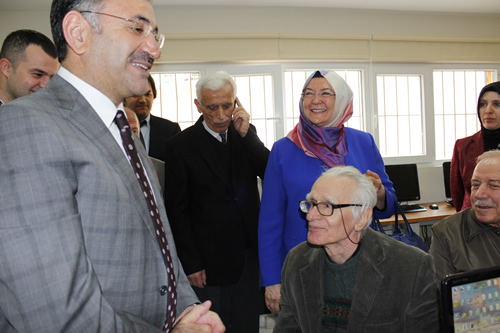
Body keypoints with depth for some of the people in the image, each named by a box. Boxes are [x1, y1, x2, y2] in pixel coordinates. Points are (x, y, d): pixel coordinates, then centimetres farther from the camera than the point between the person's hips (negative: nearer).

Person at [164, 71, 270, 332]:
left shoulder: (245, 135, 4)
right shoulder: (181, 145, -8)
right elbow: (177, 211, -7)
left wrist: (246, 134, -15)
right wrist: (191, 264, -7)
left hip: (250, 255, 4)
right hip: (209, 261, -4)